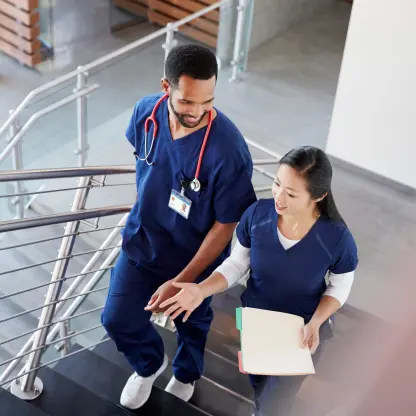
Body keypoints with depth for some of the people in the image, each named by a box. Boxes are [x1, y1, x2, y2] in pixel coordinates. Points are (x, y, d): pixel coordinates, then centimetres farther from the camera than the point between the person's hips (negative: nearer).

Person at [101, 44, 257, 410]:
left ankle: (186, 375, 58)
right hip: (141, 241, 3)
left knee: (191, 323, 23)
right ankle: (150, 364, 47)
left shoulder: (228, 150, -34)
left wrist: (181, 281, -24)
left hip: (194, 254, -3)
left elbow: (226, 225, -24)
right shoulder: (146, 112, -20)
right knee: (117, 320, 12)